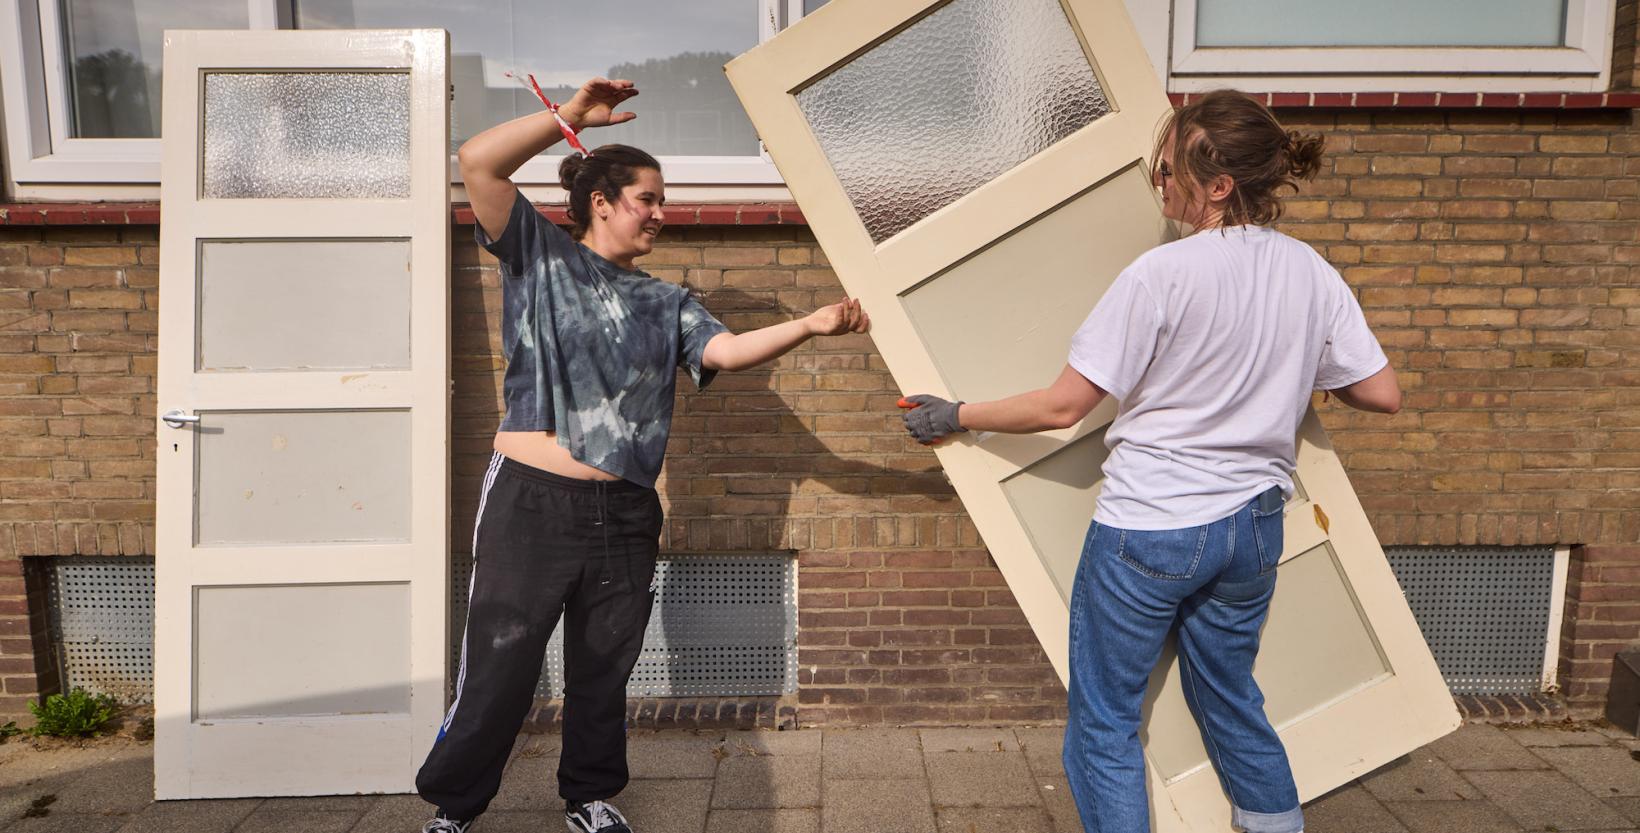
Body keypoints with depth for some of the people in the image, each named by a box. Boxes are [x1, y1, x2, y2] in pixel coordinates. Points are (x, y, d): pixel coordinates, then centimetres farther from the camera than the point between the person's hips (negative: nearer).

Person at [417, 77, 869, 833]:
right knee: (498, 668, 4)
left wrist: (812, 324, -14)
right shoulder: (539, 254, 4)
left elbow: (728, 349, -2)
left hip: (624, 515, 4)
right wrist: (570, 115, -8)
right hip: (531, 502, -4)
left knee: (604, 670, 15)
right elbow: (478, 162, -7)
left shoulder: (666, 303, 13)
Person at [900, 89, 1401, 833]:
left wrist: (953, 418, -2)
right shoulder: (1310, 272, 1)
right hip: (1252, 526, 7)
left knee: (1104, 724, 9)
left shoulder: (1162, 273, -17)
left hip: (1149, 527, -7)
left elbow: (1062, 407, -15)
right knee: (1232, 703, 26)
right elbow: (1382, 393, 6)